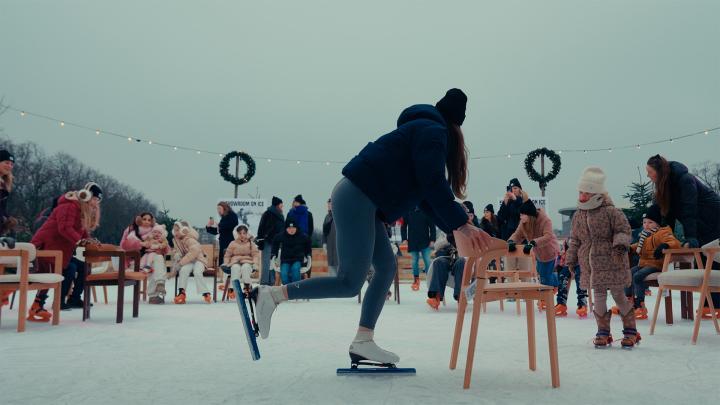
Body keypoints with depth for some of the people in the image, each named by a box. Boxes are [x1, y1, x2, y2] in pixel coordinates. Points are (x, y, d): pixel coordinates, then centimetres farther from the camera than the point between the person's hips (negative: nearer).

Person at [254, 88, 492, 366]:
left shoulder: (423, 131, 27)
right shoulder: (434, 131, -2)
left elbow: (425, 196, 24)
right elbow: (433, 184, -15)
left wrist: (454, 229, 17)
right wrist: (461, 225, -14)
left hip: (359, 200, 11)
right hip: (356, 198, -11)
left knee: (386, 267, 10)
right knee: (350, 283, -8)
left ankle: (362, 342, 11)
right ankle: (273, 295, -5)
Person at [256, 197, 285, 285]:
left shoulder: (280, 216, 17)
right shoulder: (267, 214, -4)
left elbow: (283, 230, 22)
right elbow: (261, 229, -9)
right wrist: (260, 242, -14)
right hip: (267, 243, -7)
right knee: (266, 264, -6)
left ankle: (271, 282, 12)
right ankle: (264, 283, -3)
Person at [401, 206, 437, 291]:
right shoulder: (408, 211, 1)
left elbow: (432, 226, 0)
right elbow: (403, 226, 5)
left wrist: (432, 239, -5)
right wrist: (404, 239, -2)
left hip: (425, 241, -1)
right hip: (412, 242, 1)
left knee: (427, 261, -3)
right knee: (415, 261, 8)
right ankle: (416, 280, 21)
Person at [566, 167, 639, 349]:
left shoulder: (610, 211, -9)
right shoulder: (578, 216, 6)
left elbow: (623, 229, -7)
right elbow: (575, 240, 14)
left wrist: (620, 245, -23)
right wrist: (571, 259, 12)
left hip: (611, 262, -4)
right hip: (591, 264, 4)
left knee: (618, 295, 4)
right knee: (599, 296, 7)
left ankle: (630, 330, 20)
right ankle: (603, 332, 18)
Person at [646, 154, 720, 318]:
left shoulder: (684, 180, -24)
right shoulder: (665, 185, 1)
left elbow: (689, 210, -29)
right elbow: (668, 212, 4)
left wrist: (690, 238, -33)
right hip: (702, 225, 8)